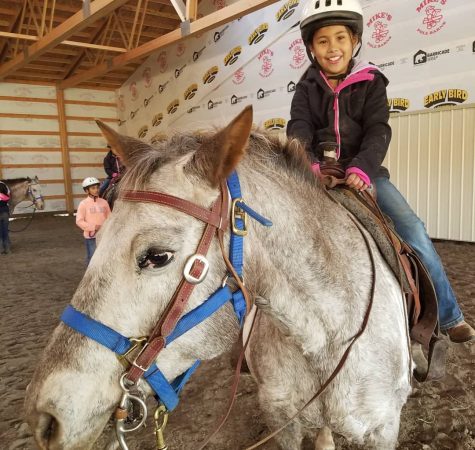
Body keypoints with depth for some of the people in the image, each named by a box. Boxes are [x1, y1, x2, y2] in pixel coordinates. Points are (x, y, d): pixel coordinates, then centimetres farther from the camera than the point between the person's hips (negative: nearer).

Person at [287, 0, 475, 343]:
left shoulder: (370, 81, 3)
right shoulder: (307, 88, 6)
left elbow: (378, 131, -10)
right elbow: (299, 128, -10)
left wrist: (362, 168, -31)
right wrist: (307, 164, -33)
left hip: (362, 173, -1)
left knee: (412, 230, -14)